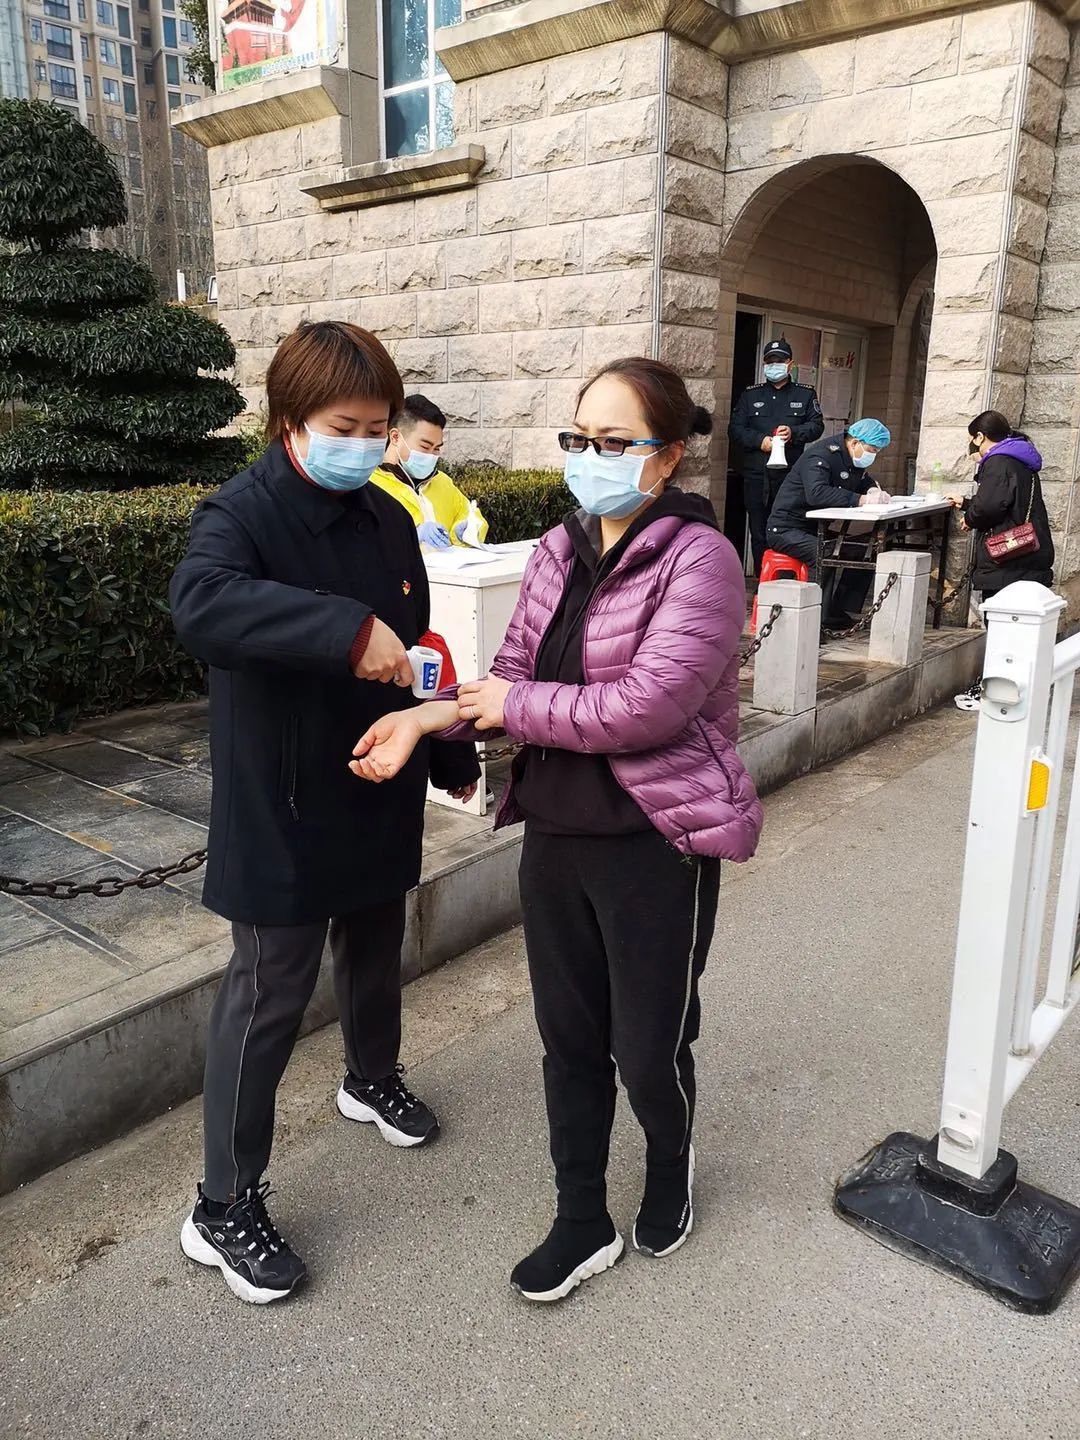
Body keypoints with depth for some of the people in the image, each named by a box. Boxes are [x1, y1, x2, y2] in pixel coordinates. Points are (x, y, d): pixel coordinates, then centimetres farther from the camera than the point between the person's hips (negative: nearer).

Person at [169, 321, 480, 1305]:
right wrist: (347, 629, -46)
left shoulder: (386, 518, 5)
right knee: (269, 999, 3)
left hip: (382, 797, 7)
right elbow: (199, 601, -39)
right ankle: (225, 1207, 20)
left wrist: (450, 756, 17)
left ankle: (373, 1078, 52)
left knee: (376, 958, 24)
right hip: (283, 810, -6)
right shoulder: (243, 513, -15)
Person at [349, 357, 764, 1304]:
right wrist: (428, 719, -13)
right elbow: (513, 677, 4)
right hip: (556, 832, 6)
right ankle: (583, 1224, 35)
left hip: (657, 842, -6)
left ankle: (671, 1170, 44)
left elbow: (647, 704, -24)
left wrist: (514, 706, -15)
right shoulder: (558, 552, 6)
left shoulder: (698, 558, -15)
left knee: (650, 1047, 10)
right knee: (570, 1037, 16)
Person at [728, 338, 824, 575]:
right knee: (759, 533, 3)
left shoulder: (806, 394, 14)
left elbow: (817, 425, 6)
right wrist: (760, 440, -10)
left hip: (790, 475, -2)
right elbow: (735, 428, 7)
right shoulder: (750, 395, 16)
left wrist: (794, 432, -14)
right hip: (756, 475, 2)